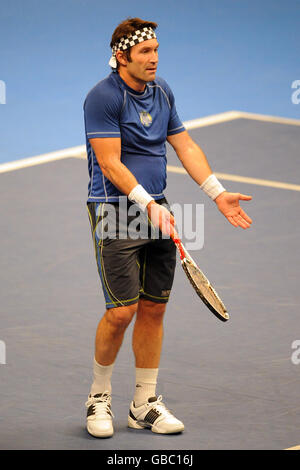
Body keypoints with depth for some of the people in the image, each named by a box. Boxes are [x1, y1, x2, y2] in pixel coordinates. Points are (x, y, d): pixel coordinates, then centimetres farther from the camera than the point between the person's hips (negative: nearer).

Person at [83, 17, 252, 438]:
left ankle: (145, 404, 15)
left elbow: (185, 146, 15)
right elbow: (110, 164, -17)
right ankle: (99, 397, 11)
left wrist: (218, 193, 7)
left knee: (154, 308, 7)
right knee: (121, 311, -9)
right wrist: (148, 204, -25)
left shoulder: (162, 92, 11)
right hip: (115, 213, -7)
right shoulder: (103, 97, -12)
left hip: (157, 211, 7)